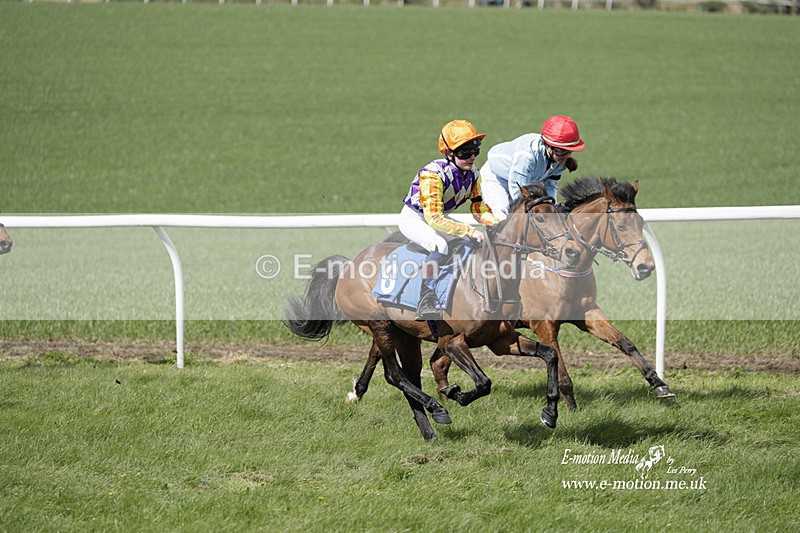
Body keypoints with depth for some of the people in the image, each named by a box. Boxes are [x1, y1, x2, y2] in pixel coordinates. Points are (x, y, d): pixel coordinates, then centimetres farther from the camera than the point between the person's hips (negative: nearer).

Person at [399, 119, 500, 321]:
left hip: (438, 216, 8)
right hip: (413, 218, -8)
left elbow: (480, 209, -1)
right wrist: (469, 231, -43)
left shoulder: (473, 174, -9)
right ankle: (426, 301, -32)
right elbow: (434, 219, -38)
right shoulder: (433, 174, -33)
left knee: (481, 242, -4)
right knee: (440, 246, -35)